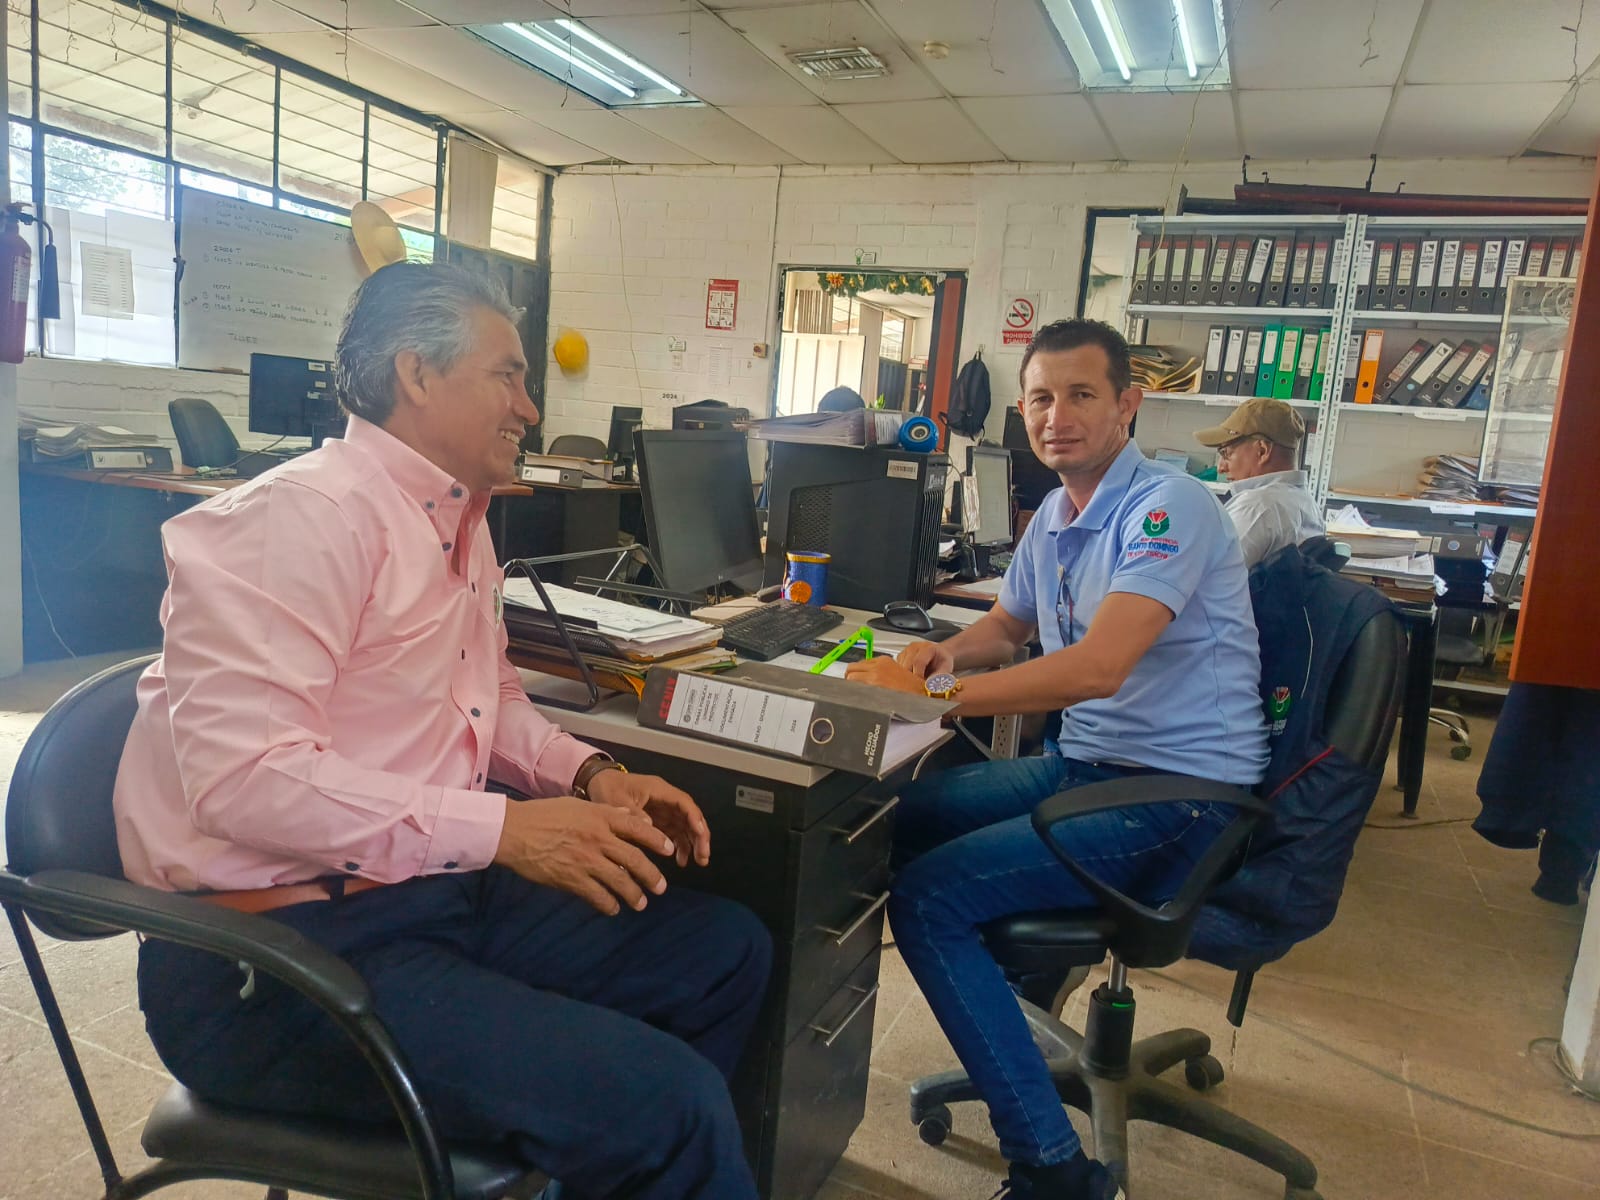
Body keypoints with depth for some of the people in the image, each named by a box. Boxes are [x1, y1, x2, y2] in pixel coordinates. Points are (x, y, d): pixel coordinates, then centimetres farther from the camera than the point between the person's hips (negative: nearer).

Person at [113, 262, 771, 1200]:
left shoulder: (461, 523, 13)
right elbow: (243, 775, -24)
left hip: (435, 887, 9)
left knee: (728, 950, 9)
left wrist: (591, 775, 3)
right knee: (665, 1104, -24)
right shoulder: (300, 518, -16)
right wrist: (501, 828, -26)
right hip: (276, 945, -9)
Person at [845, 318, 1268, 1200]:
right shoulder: (1053, 516, 9)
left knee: (927, 896, -20)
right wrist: (944, 651, 1)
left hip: (1178, 790, -9)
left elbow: (1097, 666, -30)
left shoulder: (1166, 508, -17)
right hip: (1084, 763, 9)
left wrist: (928, 694, -27)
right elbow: (1005, 626, 25)